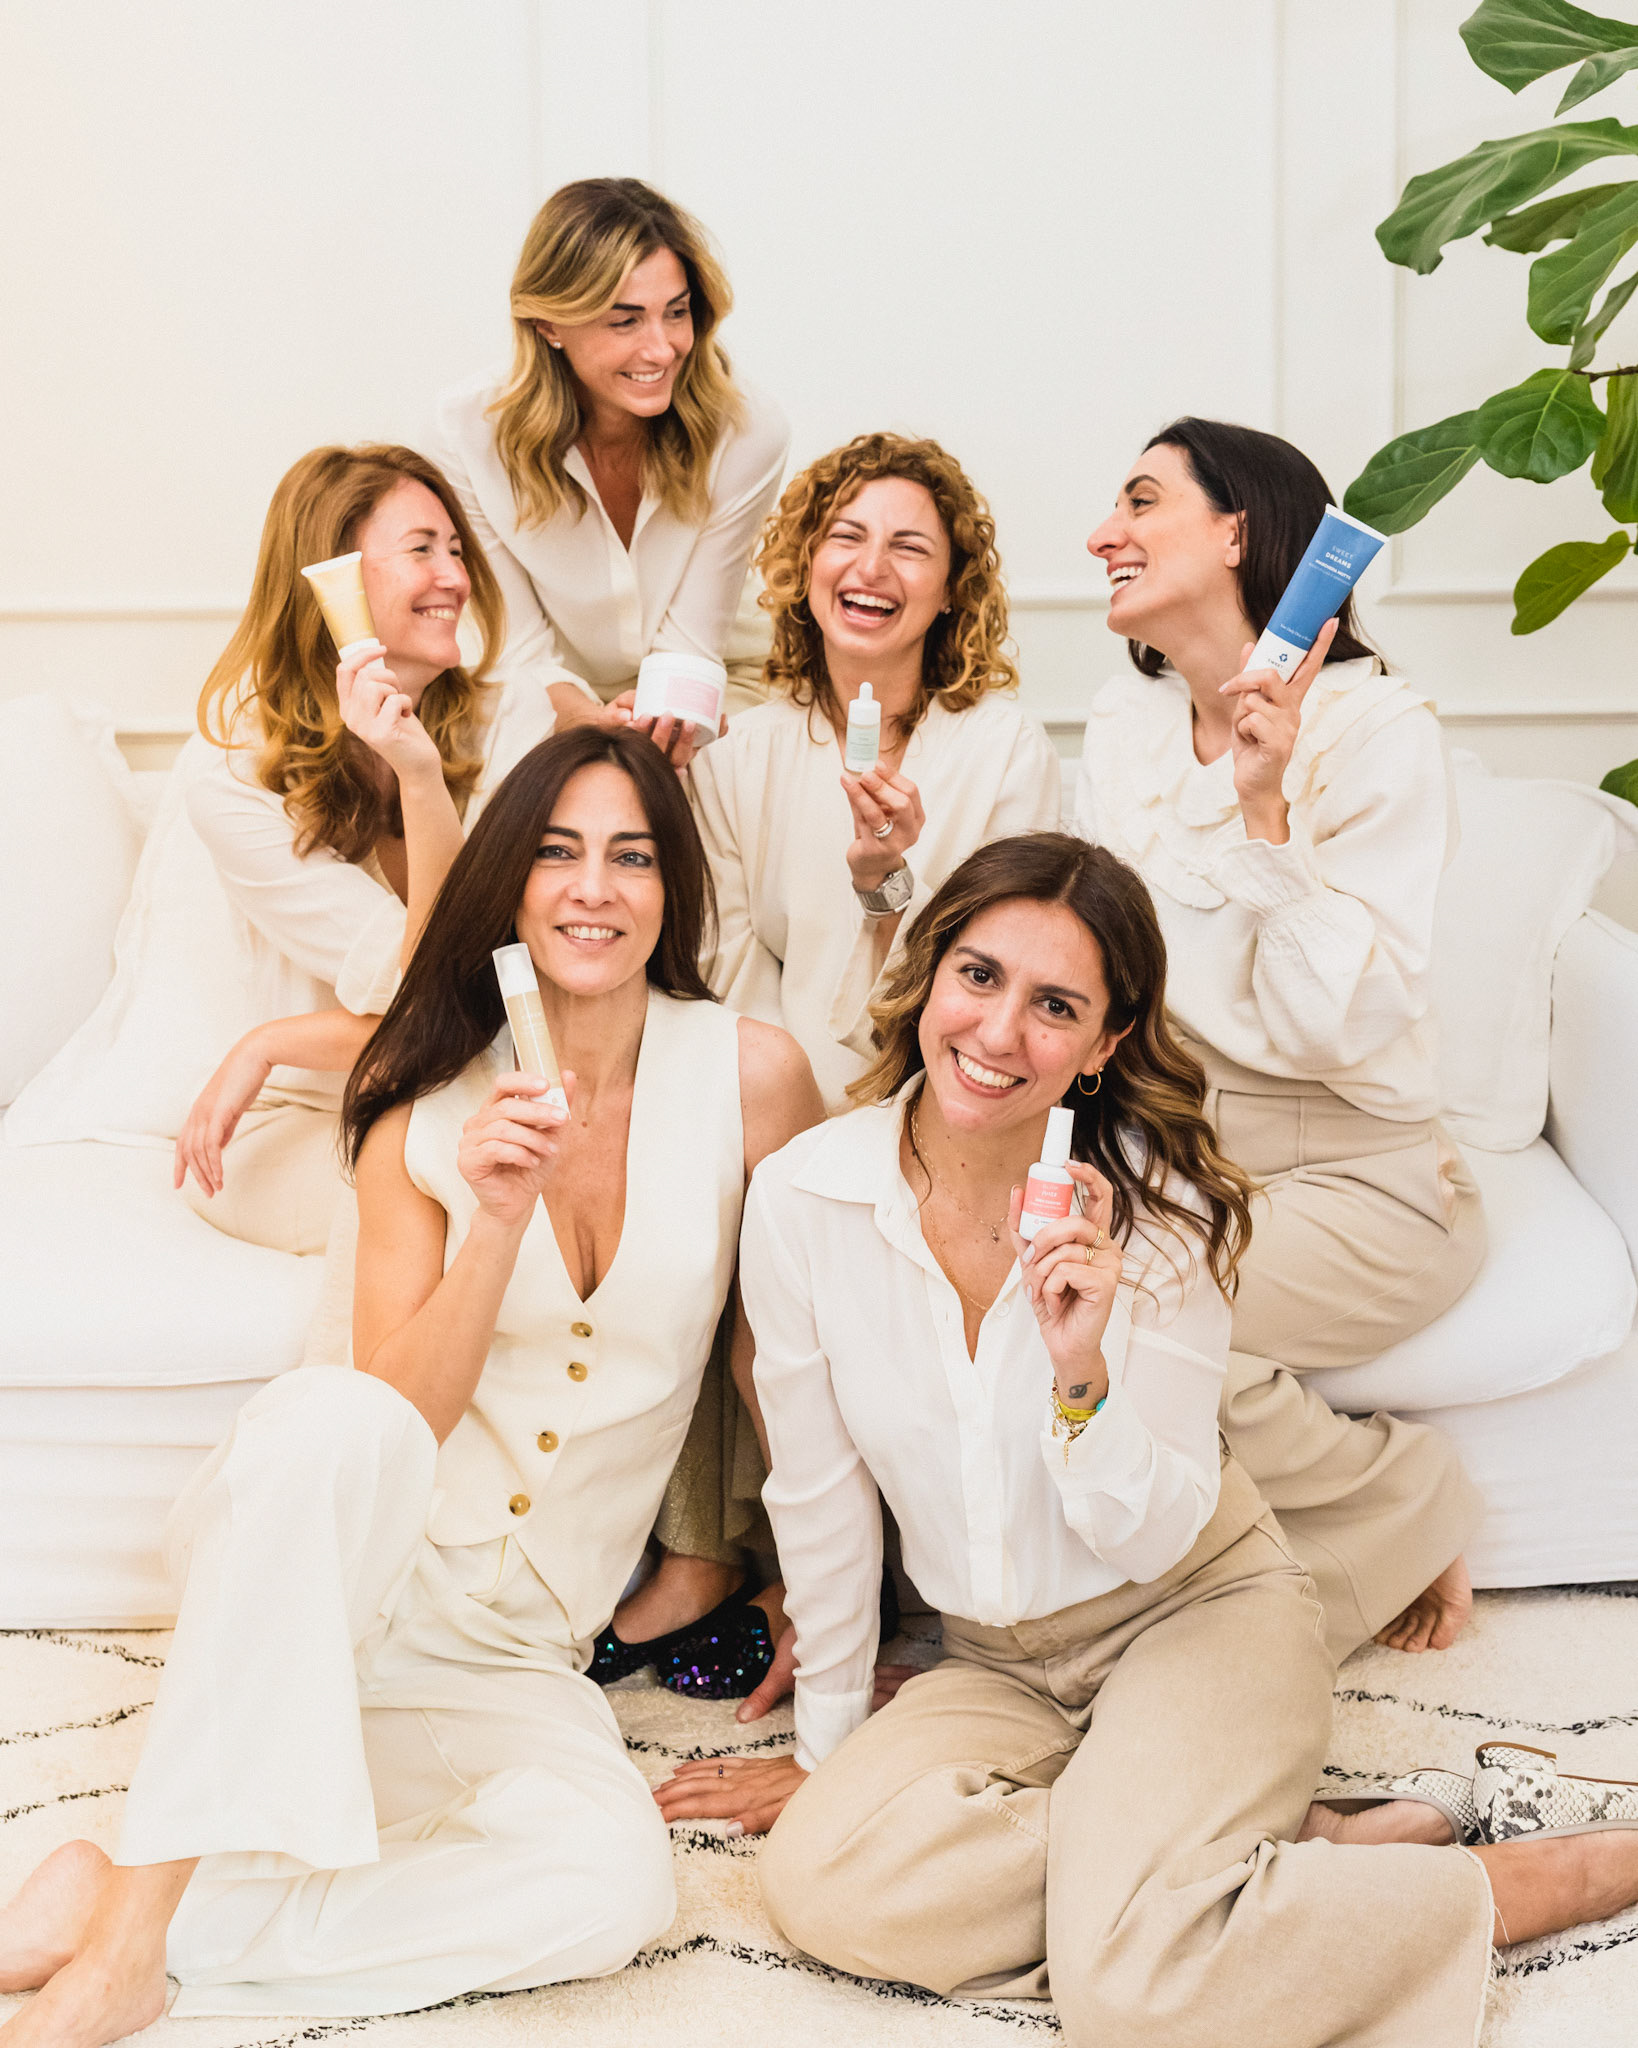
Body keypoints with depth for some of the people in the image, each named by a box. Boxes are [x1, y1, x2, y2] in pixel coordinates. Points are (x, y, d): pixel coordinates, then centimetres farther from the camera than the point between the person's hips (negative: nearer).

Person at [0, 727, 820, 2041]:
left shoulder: (750, 1073, -4)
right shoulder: (429, 1102, -1)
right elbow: (397, 1410, -8)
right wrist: (498, 1220, -22)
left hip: (517, 1647, 1)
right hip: (326, 1562, -1)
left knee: (614, 1887, -30)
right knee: (330, 1413, -38)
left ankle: (153, 1929, -17)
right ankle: (128, 1930, -30)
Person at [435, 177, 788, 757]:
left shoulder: (750, 435, -20)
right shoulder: (471, 432, -19)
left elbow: (689, 645, -15)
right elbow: (521, 645, -15)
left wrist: (660, 722, -39)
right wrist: (587, 716, -38)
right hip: (551, 709, 1)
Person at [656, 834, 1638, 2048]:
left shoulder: (1159, 1213, -16)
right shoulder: (803, 1199, -12)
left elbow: (1158, 1540, -14)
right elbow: (820, 1499, 0)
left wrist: (1084, 1380, -33)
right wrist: (828, 1745, 9)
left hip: (1200, 1614, -3)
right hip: (998, 1664, 4)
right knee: (821, 1878, -25)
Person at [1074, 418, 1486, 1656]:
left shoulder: (1378, 732, -12)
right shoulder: (1125, 724, 8)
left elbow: (1338, 1027, -19)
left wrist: (1264, 809, -24)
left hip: (1353, 1181, -5)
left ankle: (1400, 1508, 0)